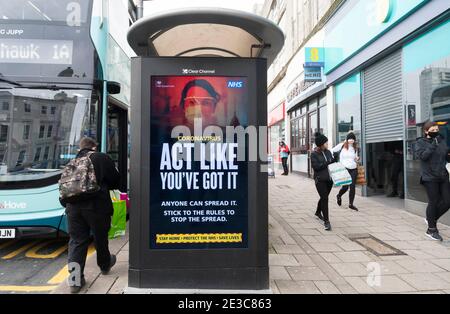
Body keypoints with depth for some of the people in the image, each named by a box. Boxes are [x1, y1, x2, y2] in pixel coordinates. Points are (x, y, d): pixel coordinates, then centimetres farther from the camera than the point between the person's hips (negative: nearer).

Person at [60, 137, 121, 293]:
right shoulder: (103, 158, 0)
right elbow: (116, 182, 2)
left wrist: (68, 205, 21)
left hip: (74, 206, 3)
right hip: (97, 206, -3)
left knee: (76, 241, 9)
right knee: (100, 237, 16)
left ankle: (75, 279, 4)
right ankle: (105, 265, 38)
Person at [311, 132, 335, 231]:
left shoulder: (328, 152, 8)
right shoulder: (314, 154, -9)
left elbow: (332, 162, 15)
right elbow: (315, 166, -16)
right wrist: (327, 163, -20)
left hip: (329, 179, 6)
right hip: (320, 180, -6)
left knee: (324, 197, 19)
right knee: (324, 199, -9)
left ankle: (318, 212, 45)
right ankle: (326, 221, -2)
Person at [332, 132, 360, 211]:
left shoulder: (355, 148, 11)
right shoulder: (342, 146, -2)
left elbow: (355, 159, 21)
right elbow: (332, 151, 4)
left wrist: (357, 159, -1)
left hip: (354, 170, 4)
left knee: (352, 187, 1)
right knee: (345, 187, -6)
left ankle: (351, 204, 12)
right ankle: (339, 196, 28)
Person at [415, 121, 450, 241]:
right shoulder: (421, 142, -4)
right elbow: (423, 156, -19)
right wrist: (433, 144, -21)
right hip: (430, 177, -5)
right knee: (433, 202, 0)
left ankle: (431, 219, 29)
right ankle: (432, 229, 16)